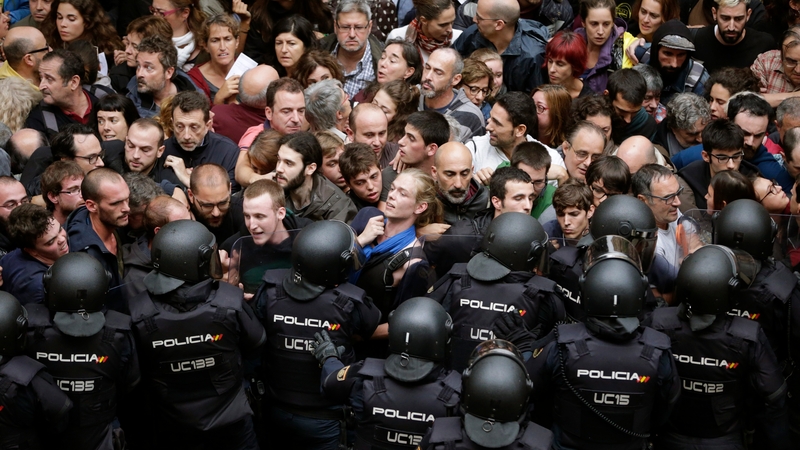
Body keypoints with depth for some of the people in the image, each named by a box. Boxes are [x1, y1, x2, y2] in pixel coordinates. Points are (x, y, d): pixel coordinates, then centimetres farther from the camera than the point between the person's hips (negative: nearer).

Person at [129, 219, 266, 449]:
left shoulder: (139, 311, -21)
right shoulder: (230, 300, -25)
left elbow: (139, 370, -5)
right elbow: (256, 344, -5)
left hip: (172, 428, 1)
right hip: (229, 421, -1)